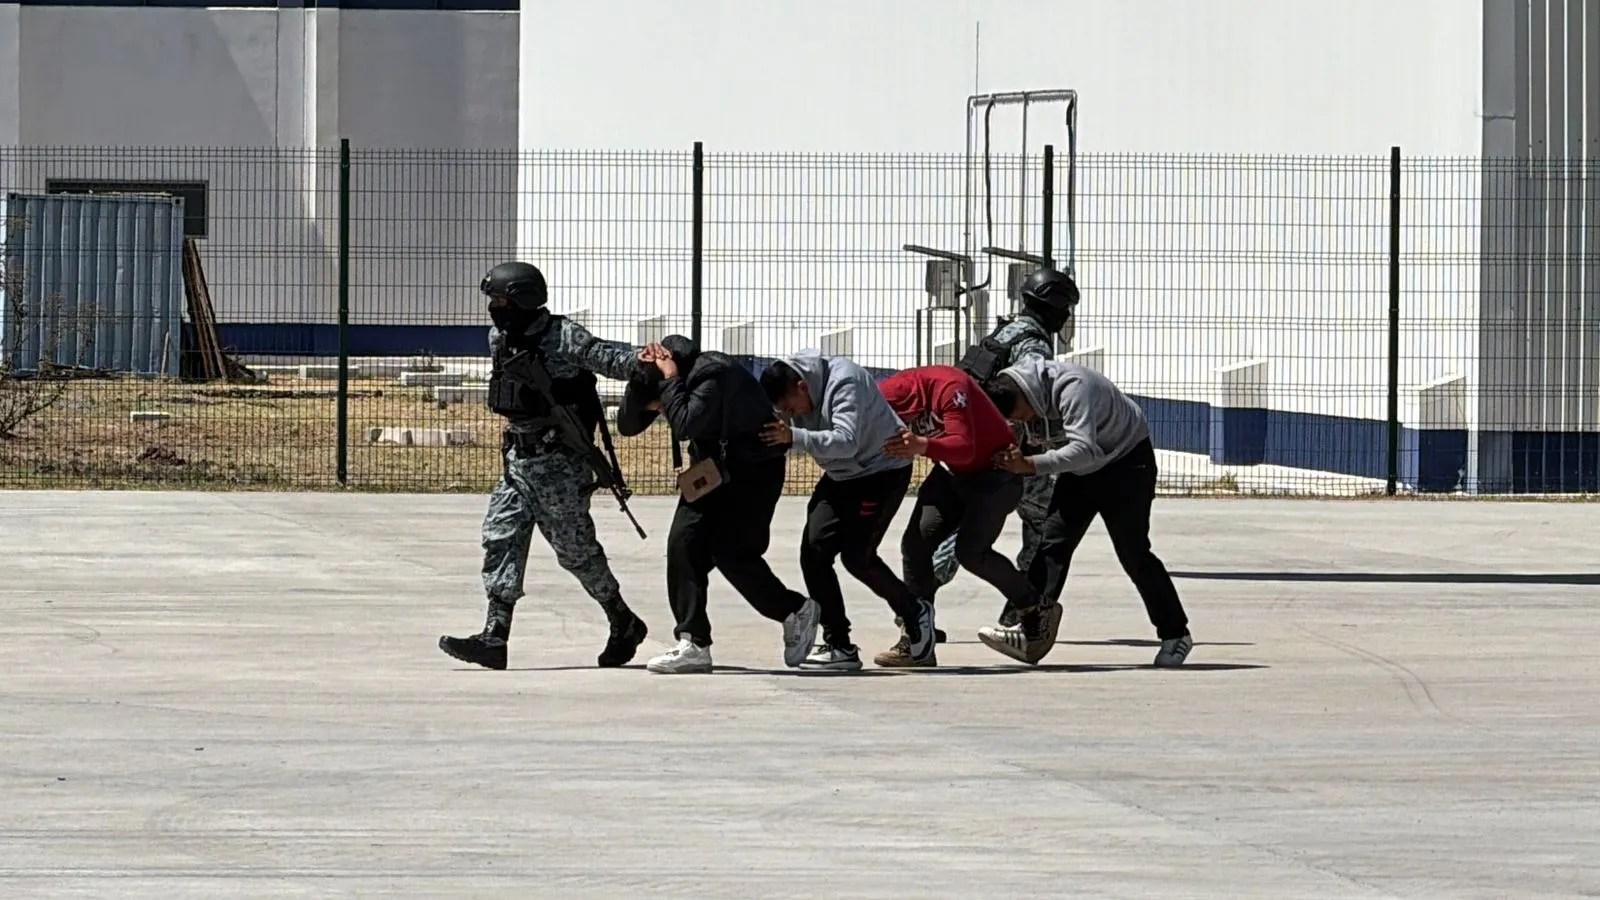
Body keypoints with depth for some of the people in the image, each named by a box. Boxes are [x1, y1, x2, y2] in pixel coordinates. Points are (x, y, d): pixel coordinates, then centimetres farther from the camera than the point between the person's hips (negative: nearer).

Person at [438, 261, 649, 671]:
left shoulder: (563, 338, -17)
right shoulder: (499, 340, 7)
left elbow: (608, 357, -27)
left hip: (561, 464, -8)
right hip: (518, 460, 8)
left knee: (576, 549, 0)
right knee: (501, 540, -2)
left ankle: (625, 625, 19)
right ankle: (493, 639, -6)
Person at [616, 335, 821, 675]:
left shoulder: (714, 375, -28)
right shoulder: (661, 378, -3)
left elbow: (686, 425, -39)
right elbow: (627, 425, -6)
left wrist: (670, 380, -30)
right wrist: (641, 376, -18)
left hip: (753, 470, -8)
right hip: (713, 469, 8)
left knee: (731, 552, -14)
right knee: (683, 542, -7)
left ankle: (795, 611, 8)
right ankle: (694, 643, -6)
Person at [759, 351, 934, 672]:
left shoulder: (845, 383, -29)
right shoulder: (793, 393, -4)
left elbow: (846, 441, -41)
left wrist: (794, 437, -52)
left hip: (882, 470, -8)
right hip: (841, 476, 8)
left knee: (856, 555, -15)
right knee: (814, 549, -7)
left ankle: (915, 613, 11)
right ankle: (839, 646, -3)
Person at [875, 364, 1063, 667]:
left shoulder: (947, 386, -31)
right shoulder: (888, 395, -8)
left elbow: (964, 446, -40)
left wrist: (923, 446, -57)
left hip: (995, 471, -7)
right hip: (952, 474, 7)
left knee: (970, 550, -19)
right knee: (915, 542, -8)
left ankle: (1037, 611, 2)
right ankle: (917, 642, -2)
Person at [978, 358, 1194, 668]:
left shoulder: (1071, 387, -34)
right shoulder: (1023, 396, -8)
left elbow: (1084, 449, -43)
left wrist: (1029, 464, -50)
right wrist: (1015, 461, -25)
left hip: (1127, 462, -7)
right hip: (1081, 472, 7)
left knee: (1133, 553, -6)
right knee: (1053, 542, -8)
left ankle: (1175, 634, 9)